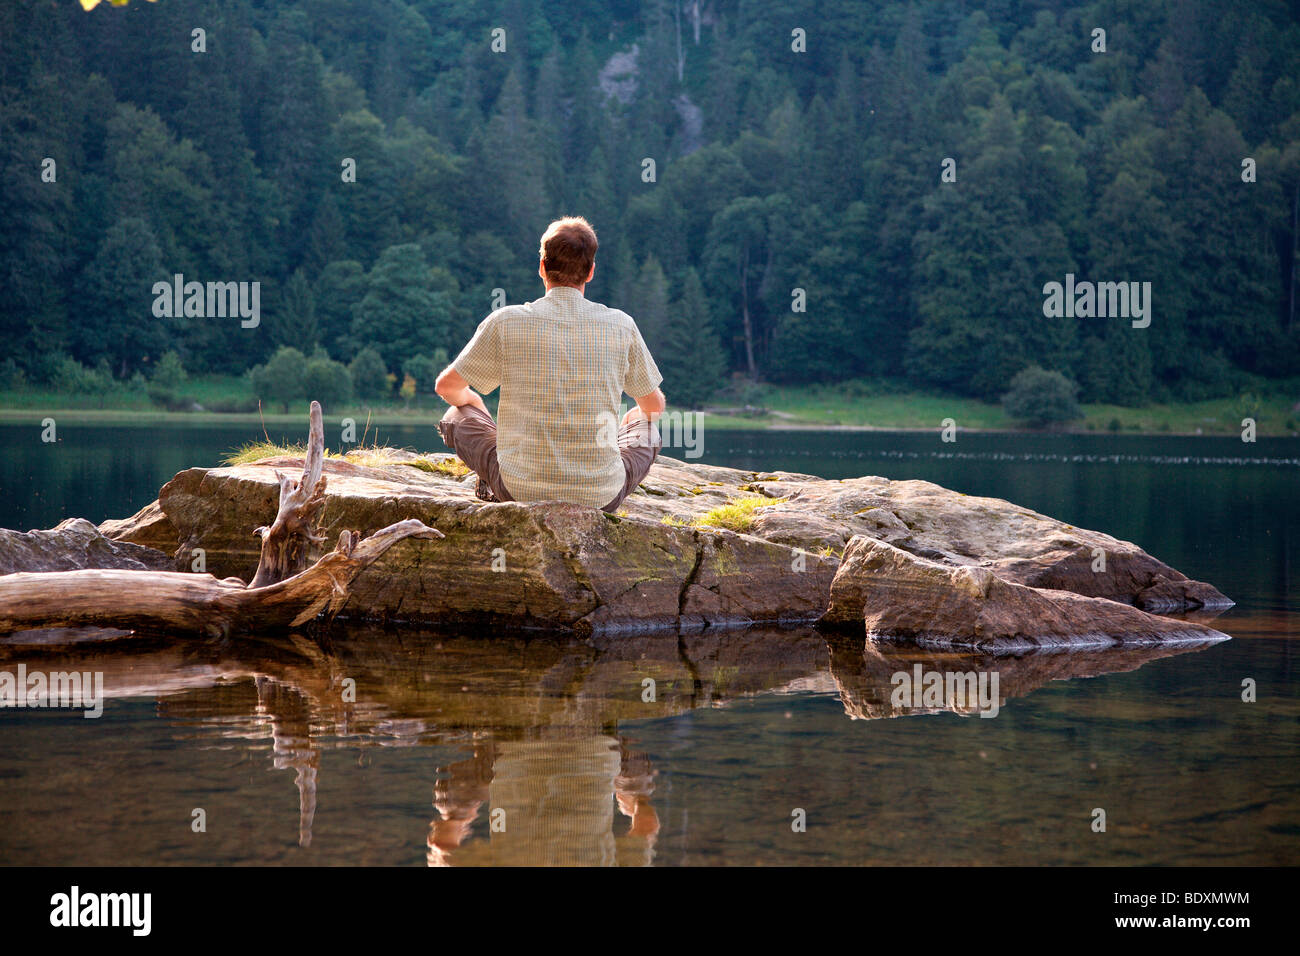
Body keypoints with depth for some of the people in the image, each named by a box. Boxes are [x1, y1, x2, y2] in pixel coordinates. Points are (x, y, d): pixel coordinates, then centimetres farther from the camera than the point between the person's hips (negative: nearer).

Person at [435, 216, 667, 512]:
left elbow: (446, 386, 8)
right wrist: (640, 414, 39)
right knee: (645, 425, 31)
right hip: (600, 497, 1)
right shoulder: (621, 326, -2)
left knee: (459, 415, 25)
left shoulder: (506, 322, -6)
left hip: (521, 492, -1)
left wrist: (472, 402, 32)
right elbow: (655, 405, 14)